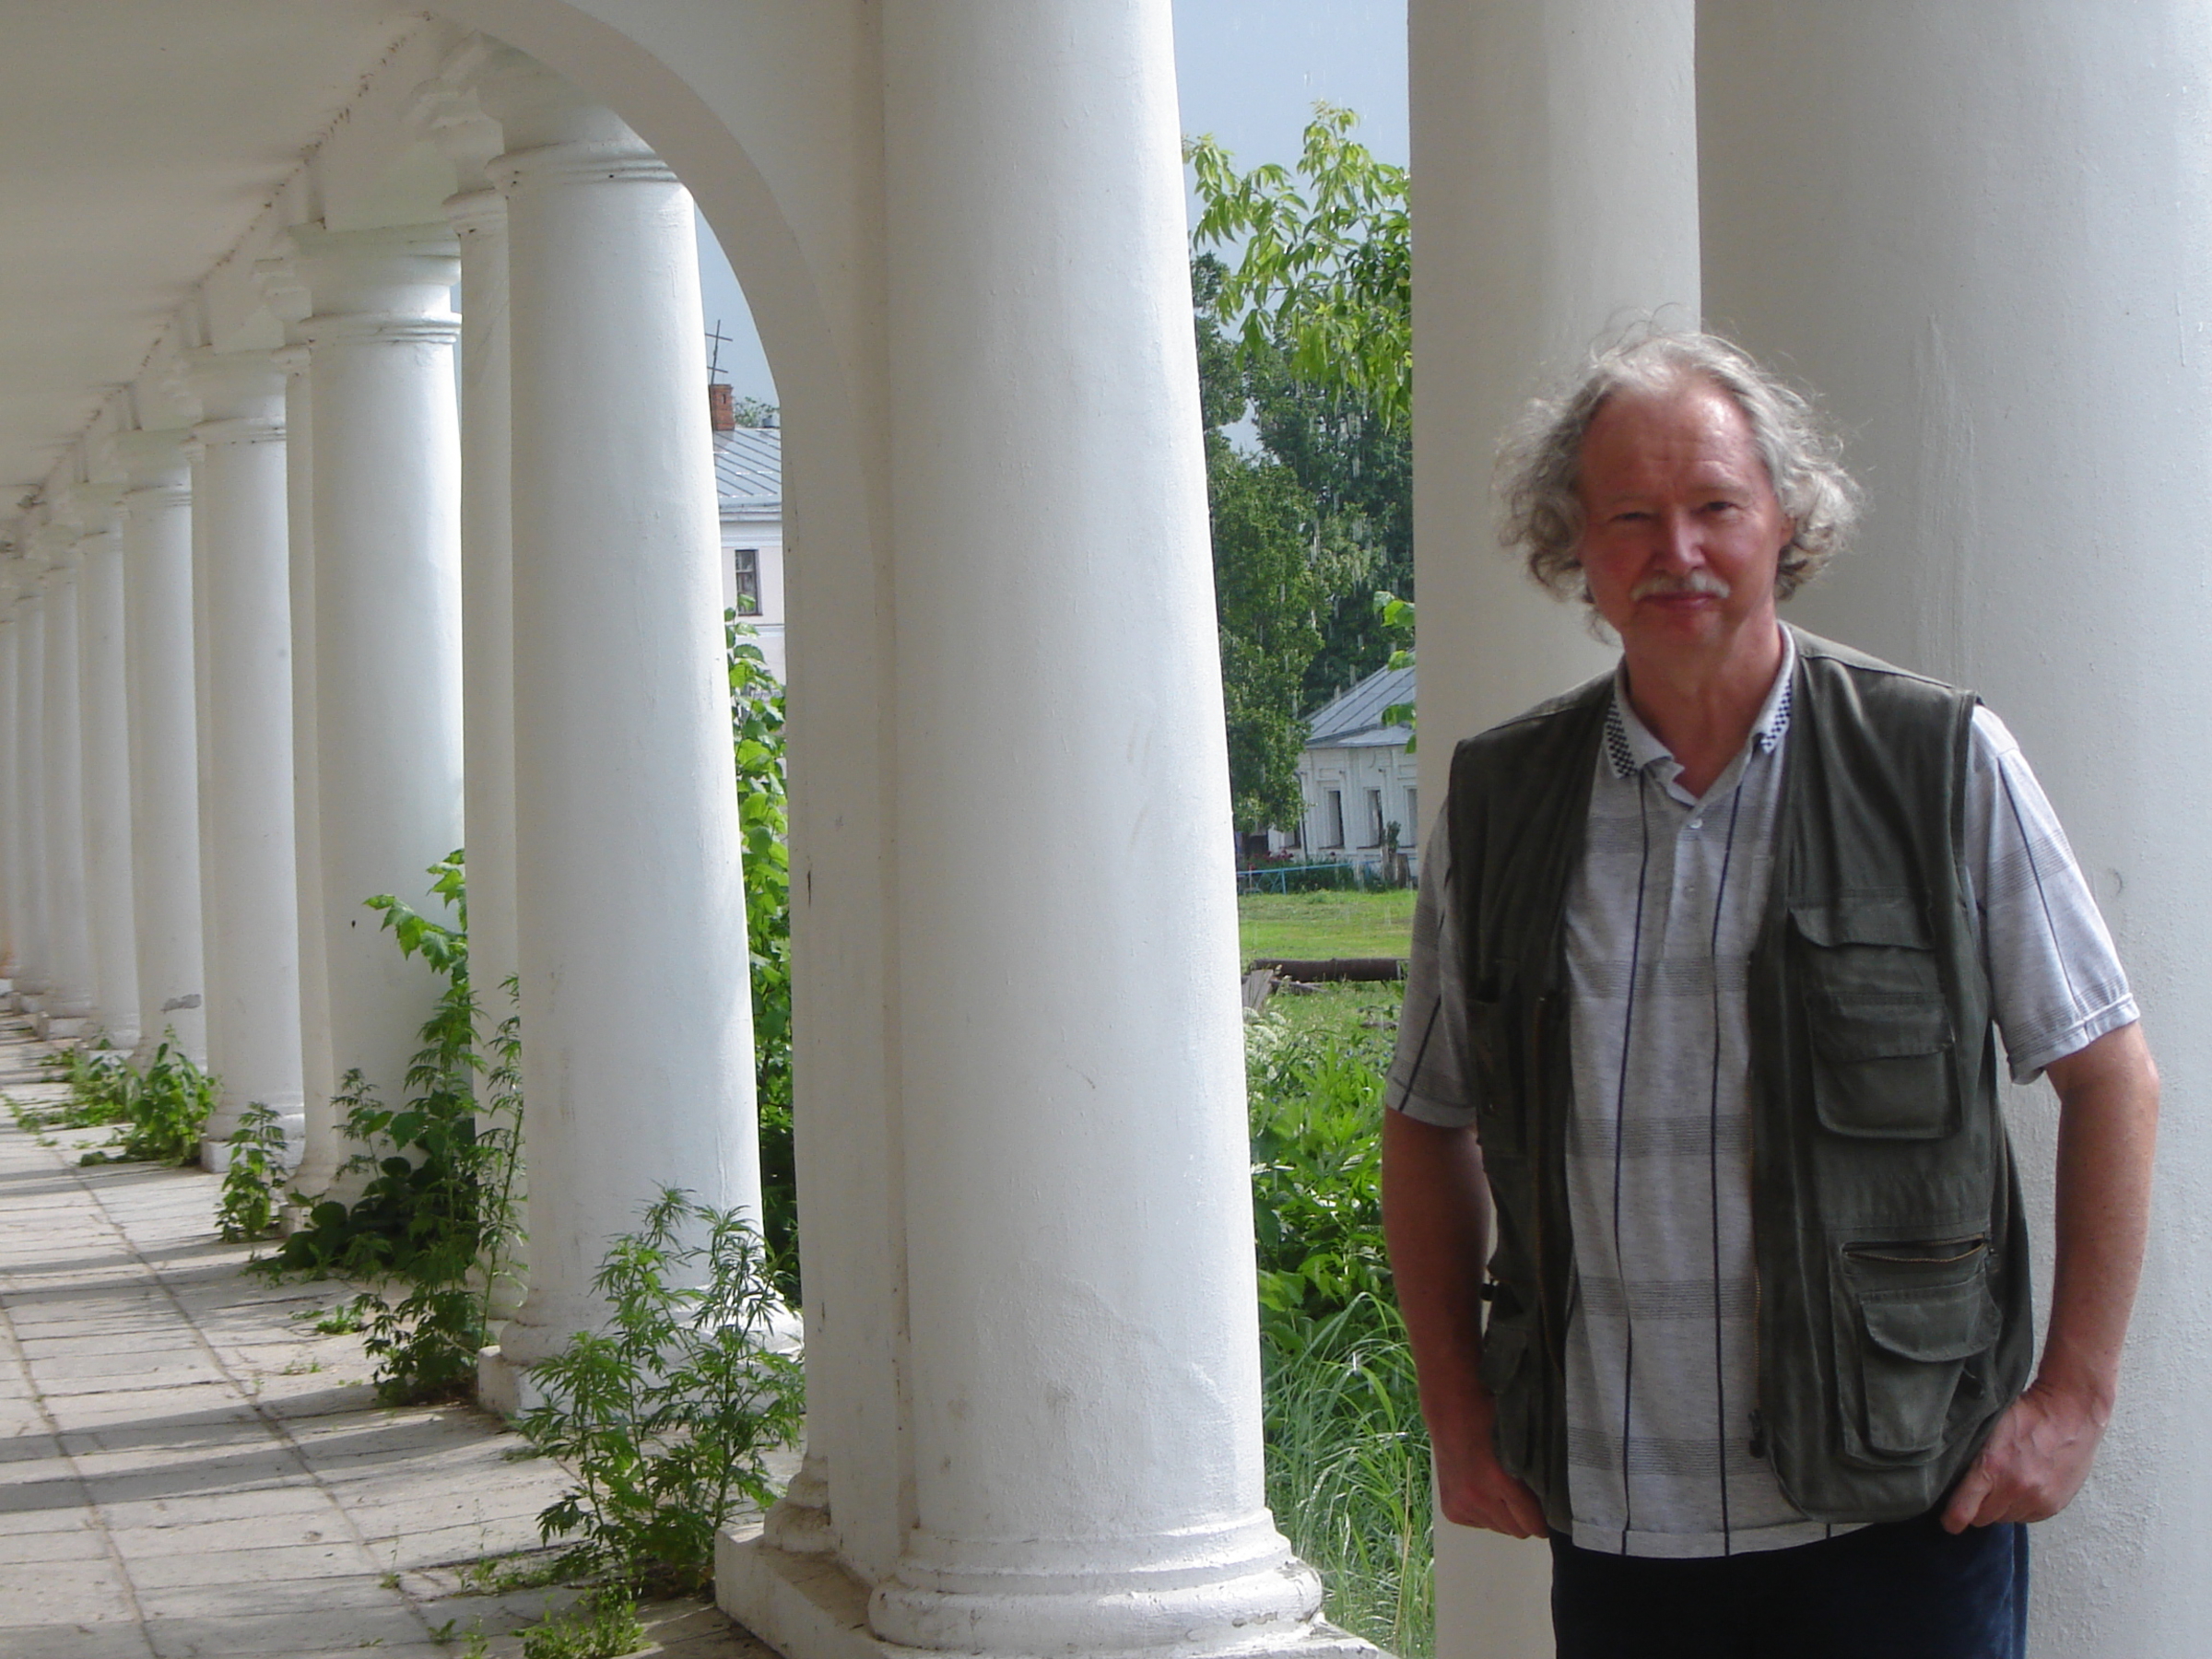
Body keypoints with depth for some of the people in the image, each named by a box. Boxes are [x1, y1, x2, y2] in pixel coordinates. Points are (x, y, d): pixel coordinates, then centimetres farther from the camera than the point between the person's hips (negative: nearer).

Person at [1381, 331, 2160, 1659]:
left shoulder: (1947, 767, -1)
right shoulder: (1497, 804, 5)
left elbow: (2112, 1083, 2)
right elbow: (1428, 1124, 15)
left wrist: (2074, 1395, -3)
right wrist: (1459, 1419, 9)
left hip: (1896, 1512, -2)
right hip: (1614, 1527, 2)